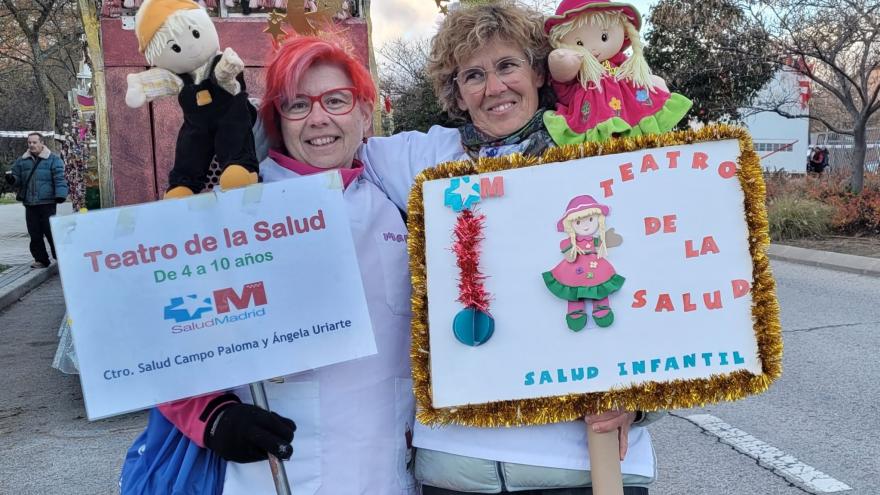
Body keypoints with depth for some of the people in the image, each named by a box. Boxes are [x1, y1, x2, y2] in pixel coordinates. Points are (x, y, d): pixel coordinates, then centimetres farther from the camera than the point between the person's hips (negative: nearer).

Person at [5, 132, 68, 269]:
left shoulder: (53, 159, 0)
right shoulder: (22, 161, 14)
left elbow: (59, 179, -6)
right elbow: (17, 179, 14)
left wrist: (60, 195, -16)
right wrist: (11, 178, -8)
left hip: (47, 203, -5)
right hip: (30, 204, 5)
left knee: (50, 231, -4)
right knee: (35, 234, 6)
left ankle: (59, 256, 8)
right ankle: (41, 259, 14)